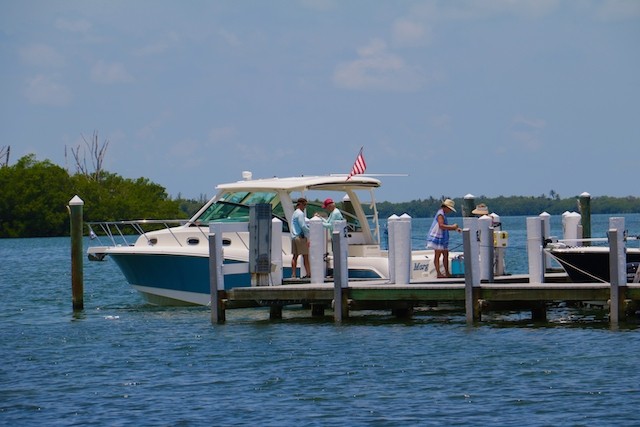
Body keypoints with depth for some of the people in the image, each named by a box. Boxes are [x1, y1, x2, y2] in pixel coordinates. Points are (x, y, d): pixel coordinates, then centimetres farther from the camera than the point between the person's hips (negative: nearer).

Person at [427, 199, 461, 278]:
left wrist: (455, 228, 13)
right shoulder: (440, 214, -14)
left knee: (446, 255, 10)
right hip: (437, 238, -10)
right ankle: (439, 273, -7)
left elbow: (445, 227, 25)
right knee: (437, 255, -7)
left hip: (443, 239, 10)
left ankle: (447, 273, 14)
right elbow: (441, 226, -28)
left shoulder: (443, 214, 19)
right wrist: (452, 227, -23)